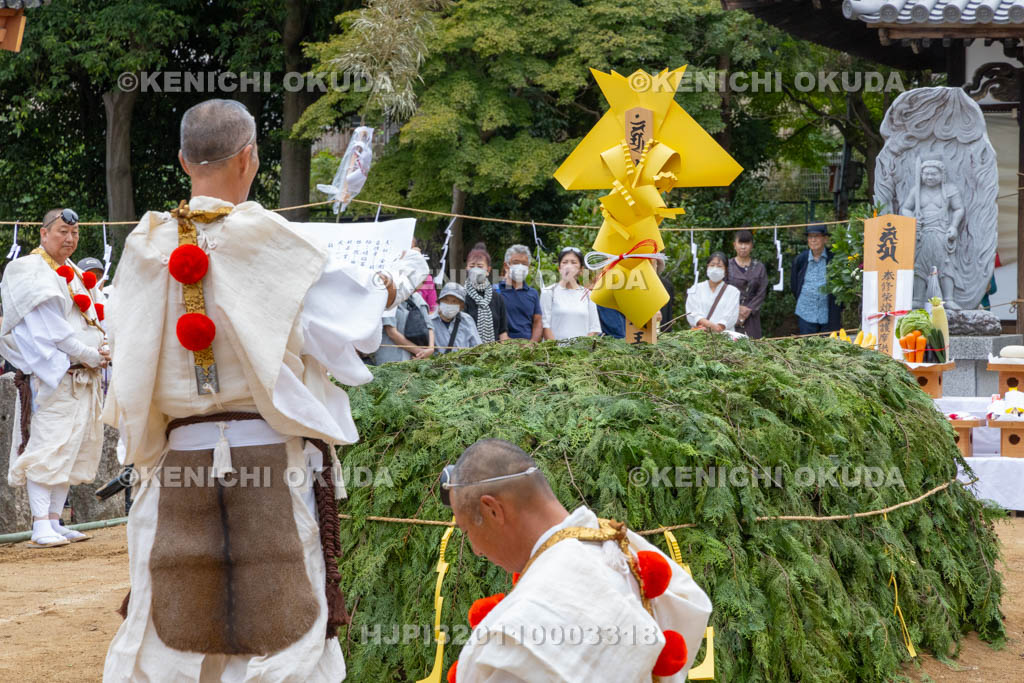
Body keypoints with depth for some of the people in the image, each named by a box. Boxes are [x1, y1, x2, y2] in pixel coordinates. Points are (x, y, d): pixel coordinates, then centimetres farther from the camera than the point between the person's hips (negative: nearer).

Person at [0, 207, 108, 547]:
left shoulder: (74, 273, 20)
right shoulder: (33, 272, -7)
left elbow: (93, 317, 19)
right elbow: (49, 328, -15)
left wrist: (102, 347, -2)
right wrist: (88, 354, -14)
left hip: (84, 378, 9)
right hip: (50, 376, -9)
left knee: (73, 449, 8)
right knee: (46, 448, -12)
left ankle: (54, 521, 12)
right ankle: (40, 526, -14)